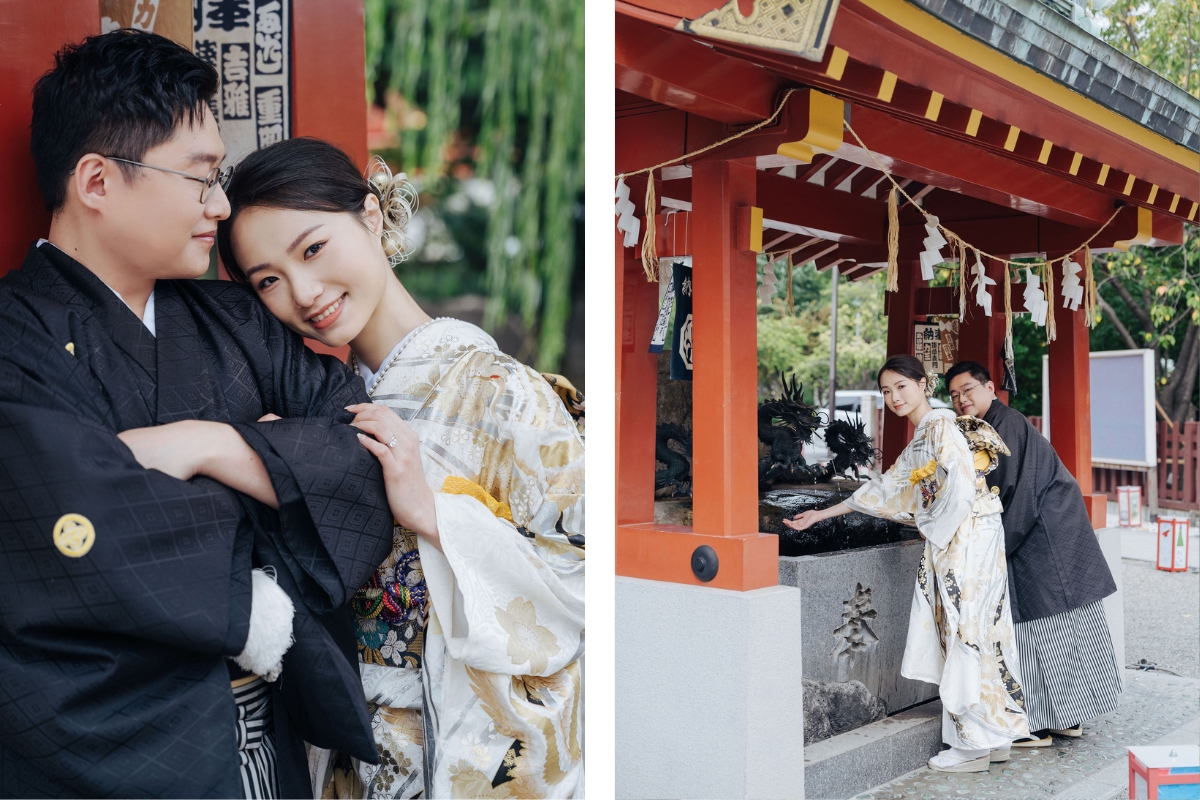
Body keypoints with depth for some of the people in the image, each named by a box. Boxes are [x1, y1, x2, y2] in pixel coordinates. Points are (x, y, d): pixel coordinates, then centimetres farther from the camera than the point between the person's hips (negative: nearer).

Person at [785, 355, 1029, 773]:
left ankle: (975, 745, 4)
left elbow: (961, 484, -20)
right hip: (949, 544, 9)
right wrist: (821, 515, 23)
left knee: (966, 634, -4)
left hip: (968, 540, -9)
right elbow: (888, 489, 22)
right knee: (964, 636, 10)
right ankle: (993, 738, 17)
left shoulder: (942, 425, -9)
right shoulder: (920, 438, 19)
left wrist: (933, 528, -7)